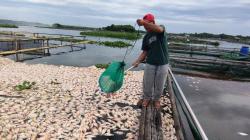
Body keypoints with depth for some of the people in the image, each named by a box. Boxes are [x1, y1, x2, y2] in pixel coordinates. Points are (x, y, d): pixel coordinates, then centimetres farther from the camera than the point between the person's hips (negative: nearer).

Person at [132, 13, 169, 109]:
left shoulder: (162, 29, -7)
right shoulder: (146, 37, 3)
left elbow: (159, 29, -34)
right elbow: (145, 52, 3)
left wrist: (144, 22, -41)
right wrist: (138, 61, -12)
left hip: (163, 64, -3)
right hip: (150, 63, 3)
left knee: (159, 85, 10)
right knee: (147, 83, 10)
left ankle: (156, 99, 32)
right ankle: (146, 98, 33)